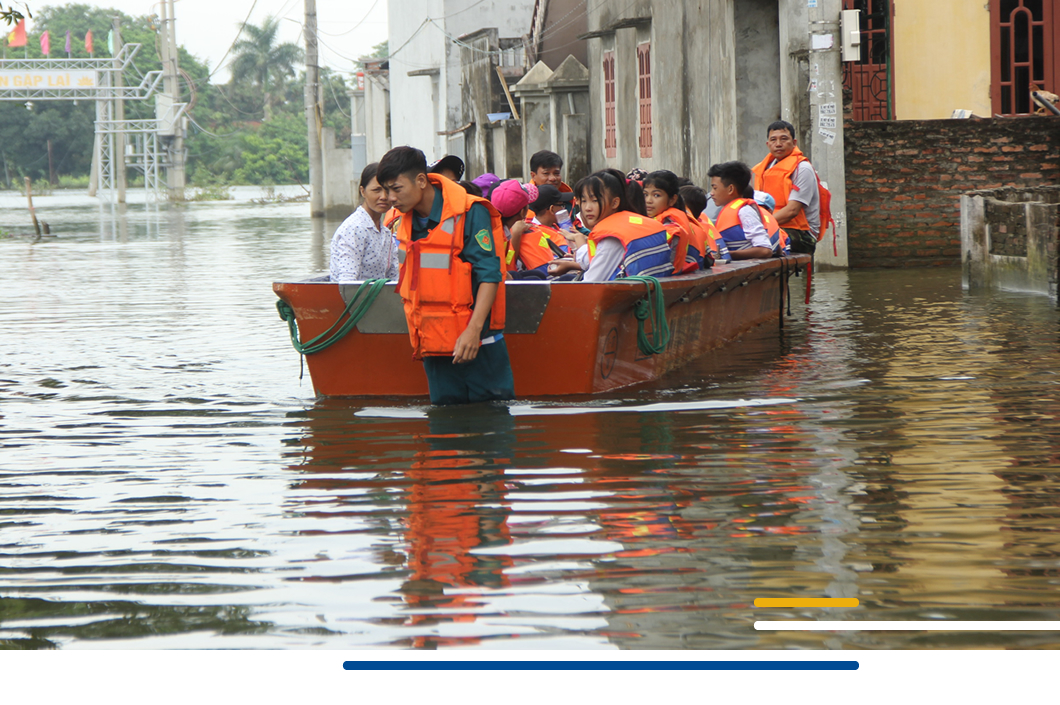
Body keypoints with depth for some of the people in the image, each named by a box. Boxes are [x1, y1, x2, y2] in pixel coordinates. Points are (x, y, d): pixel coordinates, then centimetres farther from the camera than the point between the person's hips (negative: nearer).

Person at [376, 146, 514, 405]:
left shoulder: (469, 213, -11)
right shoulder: (403, 225, 10)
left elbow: (489, 274, -14)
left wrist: (474, 329, -22)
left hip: (477, 343, -6)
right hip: (433, 344, 6)